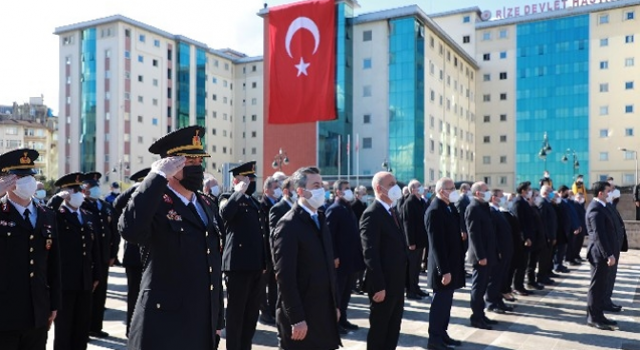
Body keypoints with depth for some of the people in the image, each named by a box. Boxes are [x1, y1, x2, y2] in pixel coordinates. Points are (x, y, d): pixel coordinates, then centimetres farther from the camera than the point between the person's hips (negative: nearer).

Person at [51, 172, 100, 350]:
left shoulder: (88, 216, 12)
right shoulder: (56, 215, -3)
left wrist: (96, 275, 10)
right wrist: (58, 199, -21)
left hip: (85, 281, 5)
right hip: (64, 280, -5)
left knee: (83, 326, 13)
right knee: (63, 327, 4)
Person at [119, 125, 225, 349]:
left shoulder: (207, 206, 9)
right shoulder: (155, 203, -11)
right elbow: (130, 230, -35)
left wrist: (218, 319, 16)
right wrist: (158, 176, -27)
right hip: (164, 328, -6)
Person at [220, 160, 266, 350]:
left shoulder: (255, 202, 17)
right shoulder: (230, 198, -4)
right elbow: (225, 214, -29)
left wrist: (265, 263, 15)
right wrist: (240, 191, -20)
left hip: (256, 265, 8)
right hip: (238, 264, -7)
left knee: (252, 312, 14)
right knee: (236, 311, 2)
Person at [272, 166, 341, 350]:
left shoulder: (320, 220, 12)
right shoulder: (289, 225, -14)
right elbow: (285, 277, -18)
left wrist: (334, 305, 14)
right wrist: (296, 318, -20)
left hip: (324, 314, 8)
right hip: (301, 317, -7)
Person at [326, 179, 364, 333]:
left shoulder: (348, 209, 15)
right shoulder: (333, 210, -12)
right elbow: (329, 235, -17)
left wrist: (358, 253, 13)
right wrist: (334, 257, -21)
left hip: (351, 258, 8)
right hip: (340, 259, -8)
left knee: (346, 291, 15)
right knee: (337, 292, 2)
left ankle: (342, 319, 26)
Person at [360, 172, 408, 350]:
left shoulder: (392, 212, 13)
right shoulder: (372, 214, -17)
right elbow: (370, 254, -22)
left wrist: (403, 278, 15)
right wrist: (378, 286, -23)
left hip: (397, 283, 9)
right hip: (383, 284, -9)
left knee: (393, 329, 18)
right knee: (378, 330, 7)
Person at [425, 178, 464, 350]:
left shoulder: (448, 208, 10)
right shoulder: (435, 211, -19)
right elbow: (436, 244, -22)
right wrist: (444, 270, -23)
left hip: (452, 263, 9)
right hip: (444, 267, -9)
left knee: (446, 302, 16)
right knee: (440, 303, 1)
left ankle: (442, 334, 28)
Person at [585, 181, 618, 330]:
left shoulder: (599, 206, 14)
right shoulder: (596, 209, -19)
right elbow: (599, 234, -24)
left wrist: (609, 253, 17)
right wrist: (609, 254, -24)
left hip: (602, 252, 10)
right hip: (600, 253, -10)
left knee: (601, 286, 15)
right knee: (597, 286, -2)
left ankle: (598, 315, 23)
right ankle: (593, 318, 6)